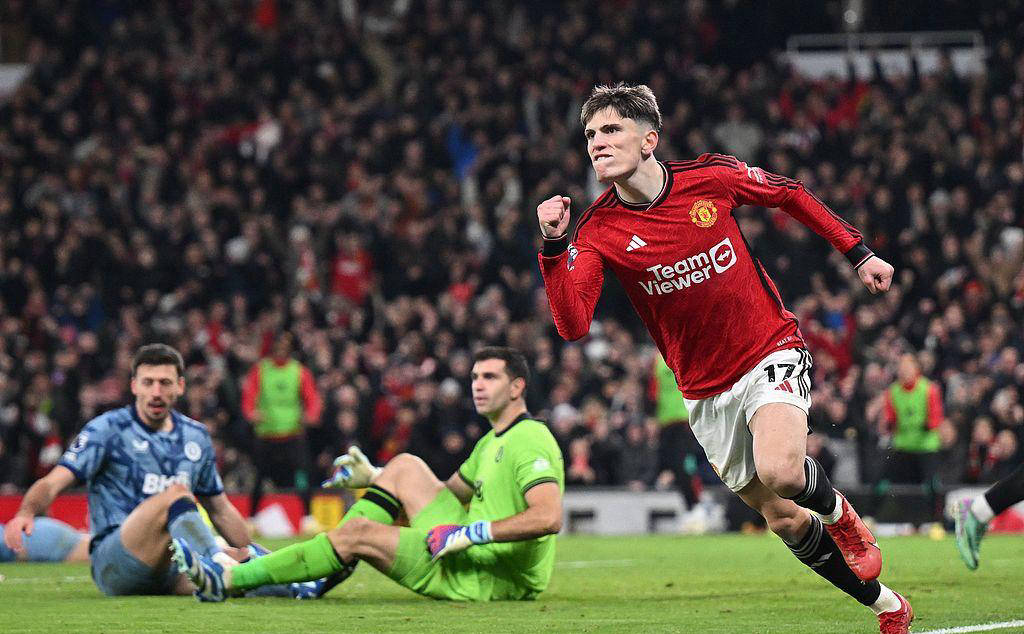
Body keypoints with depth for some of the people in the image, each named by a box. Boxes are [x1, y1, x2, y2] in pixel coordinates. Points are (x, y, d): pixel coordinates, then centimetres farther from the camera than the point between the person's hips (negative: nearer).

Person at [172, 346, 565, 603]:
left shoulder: (529, 441, -16)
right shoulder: (492, 442, 17)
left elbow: (548, 517, -30)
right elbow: (452, 490, 30)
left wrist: (470, 533, -30)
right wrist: (374, 479, 20)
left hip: (492, 580, -10)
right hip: (474, 556, 10)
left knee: (356, 532, -13)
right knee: (404, 467, 12)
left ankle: (227, 581, -7)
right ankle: (336, 564, 6)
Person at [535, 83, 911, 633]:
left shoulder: (712, 177, -11)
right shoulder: (597, 232, -11)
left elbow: (790, 195, 8)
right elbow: (572, 325, -23)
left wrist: (858, 253, 8)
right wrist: (553, 246, -33)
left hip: (772, 353, -2)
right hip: (705, 391, 2)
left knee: (778, 471, -29)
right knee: (783, 520, 5)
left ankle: (839, 512, 6)